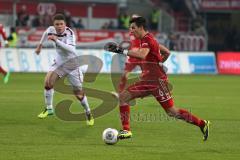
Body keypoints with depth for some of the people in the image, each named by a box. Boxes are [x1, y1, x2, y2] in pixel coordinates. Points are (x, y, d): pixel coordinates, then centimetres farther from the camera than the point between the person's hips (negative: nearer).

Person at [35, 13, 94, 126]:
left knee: (79, 93, 1)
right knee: (48, 81, -21)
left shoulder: (69, 33, -26)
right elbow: (46, 33, 17)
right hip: (59, 63, 4)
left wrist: (57, 40, -48)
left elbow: (71, 49, -43)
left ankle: (88, 114, 25)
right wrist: (40, 45, 25)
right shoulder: (51, 30, -10)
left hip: (72, 66, -4)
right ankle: (49, 109, -6)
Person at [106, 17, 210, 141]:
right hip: (147, 80, 10)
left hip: (157, 81, -10)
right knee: (123, 96, 0)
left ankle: (202, 124, 5)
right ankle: (126, 130, -1)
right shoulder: (145, 40, 15)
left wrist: (121, 51, -36)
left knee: (172, 112, -7)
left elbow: (142, 55, -36)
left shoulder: (147, 39, -14)